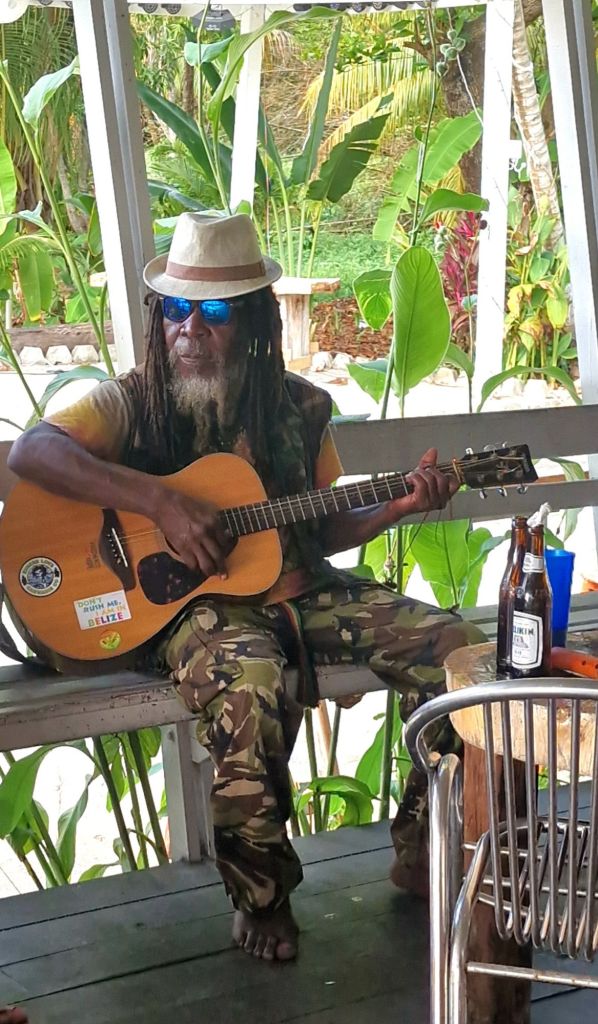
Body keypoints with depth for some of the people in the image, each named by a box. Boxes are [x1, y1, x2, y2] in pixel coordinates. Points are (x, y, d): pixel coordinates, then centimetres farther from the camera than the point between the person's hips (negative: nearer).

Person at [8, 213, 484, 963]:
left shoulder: (301, 408, 7)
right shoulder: (135, 402, -5)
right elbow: (30, 451, -24)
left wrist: (400, 505, -3)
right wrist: (161, 503, -31)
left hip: (303, 591, 5)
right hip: (199, 603, -4)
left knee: (456, 646, -10)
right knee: (245, 690, -38)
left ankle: (424, 852, 8)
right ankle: (261, 895, -11)